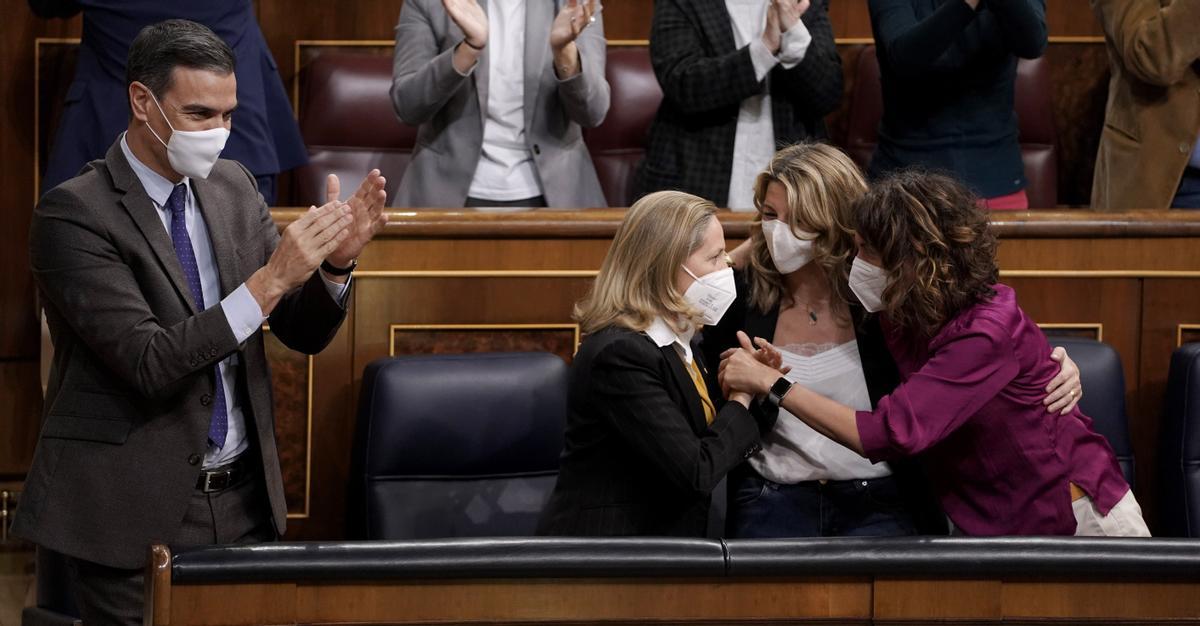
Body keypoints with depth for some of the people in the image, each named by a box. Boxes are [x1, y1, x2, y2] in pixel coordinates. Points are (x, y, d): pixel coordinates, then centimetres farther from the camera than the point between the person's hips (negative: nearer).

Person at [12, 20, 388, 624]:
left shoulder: (233, 186, 7)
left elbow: (303, 332, 10)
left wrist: (336, 260, -10)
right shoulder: (73, 213, -12)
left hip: (245, 502, 6)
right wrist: (270, 279, -26)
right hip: (136, 511, -5)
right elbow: (150, 363, -21)